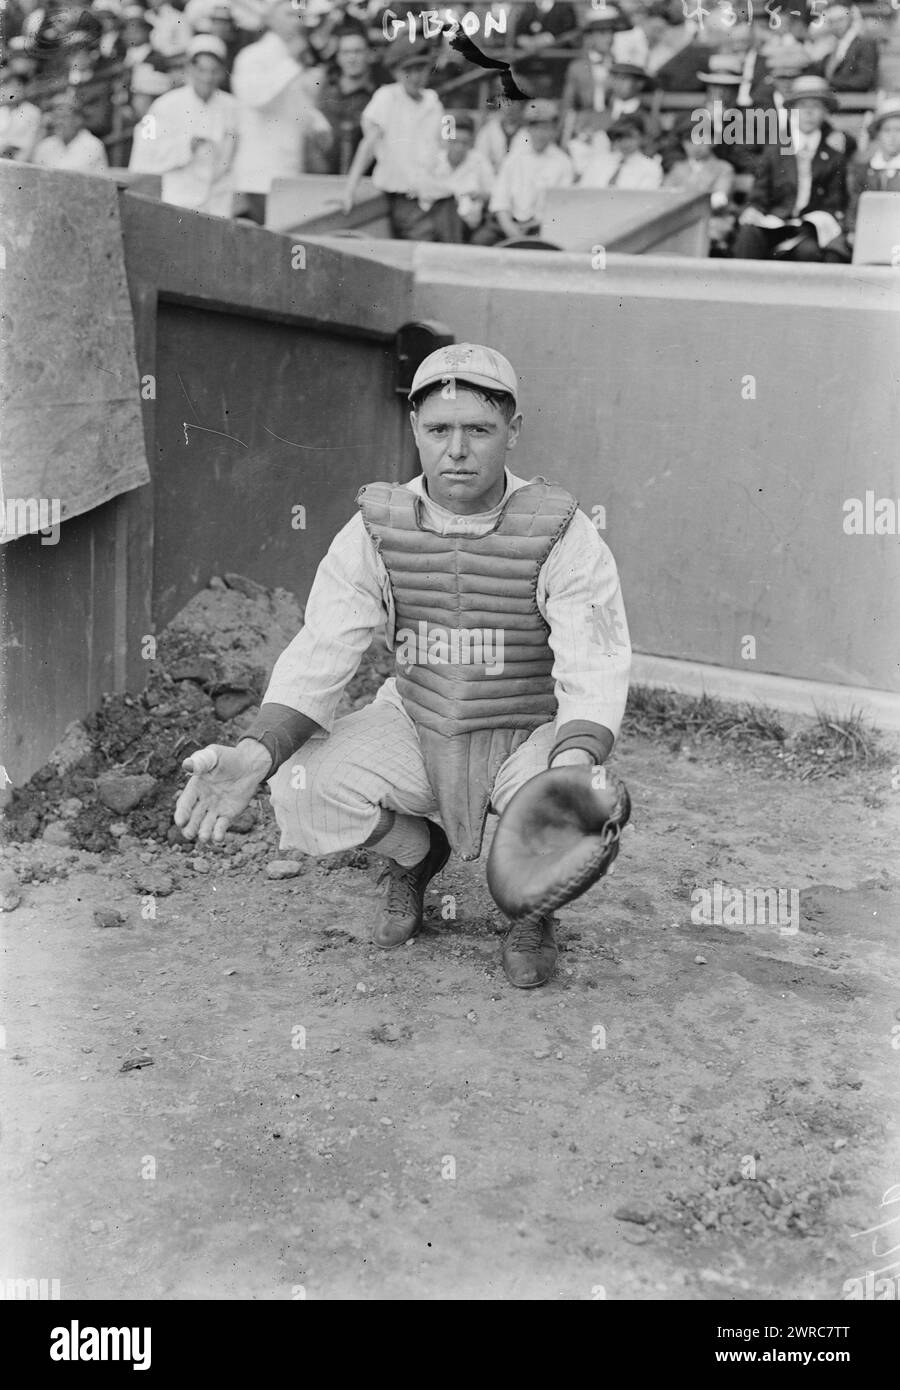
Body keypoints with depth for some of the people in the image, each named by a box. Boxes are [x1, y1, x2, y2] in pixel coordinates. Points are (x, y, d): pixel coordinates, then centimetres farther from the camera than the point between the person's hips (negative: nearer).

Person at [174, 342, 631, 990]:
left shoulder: (563, 534, -17)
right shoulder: (377, 529, -10)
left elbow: (594, 670, -25)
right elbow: (321, 652, -14)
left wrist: (576, 764, -48)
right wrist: (254, 755, -32)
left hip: (532, 736, -2)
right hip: (414, 725, 3)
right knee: (304, 789, -23)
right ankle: (412, 853, 13)